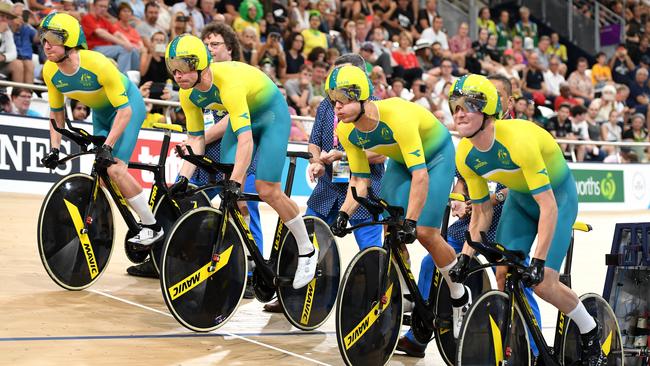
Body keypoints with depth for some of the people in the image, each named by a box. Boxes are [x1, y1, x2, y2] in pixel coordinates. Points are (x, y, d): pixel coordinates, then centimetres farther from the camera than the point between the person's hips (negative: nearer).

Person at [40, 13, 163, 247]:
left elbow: (124, 110, -29)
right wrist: (54, 149, -8)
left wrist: (107, 146, -34)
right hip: (100, 113, 7)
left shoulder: (98, 64, -35)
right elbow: (56, 111, 0)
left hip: (127, 106, -7)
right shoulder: (50, 71, -17)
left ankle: (153, 227, -9)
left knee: (115, 168, -21)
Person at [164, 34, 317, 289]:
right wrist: (183, 178, -17)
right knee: (231, 194, -6)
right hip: (241, 118, 7)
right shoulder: (188, 94, -16)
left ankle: (307, 252, 7)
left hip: (271, 115, -7)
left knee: (267, 190, -12)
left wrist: (235, 181, -49)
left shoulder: (228, 81, -39)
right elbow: (195, 139, -7)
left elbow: (245, 139, -44)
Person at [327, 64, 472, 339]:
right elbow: (360, 180, -8)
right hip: (401, 161, 6)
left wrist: (411, 221, -43)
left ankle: (461, 298, 7)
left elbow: (420, 174, -40)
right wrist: (344, 214, -23)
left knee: (425, 233, -13)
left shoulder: (396, 116, -39)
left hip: (436, 157, -6)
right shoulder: (346, 131, -18)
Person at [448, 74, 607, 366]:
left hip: (558, 196, -6)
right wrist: (465, 257, -10)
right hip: (519, 199, 6)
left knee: (543, 283, -14)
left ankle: (590, 331, 11)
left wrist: (538, 261, -37)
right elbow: (481, 212, -3)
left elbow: (548, 207, -36)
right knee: (504, 275, -7)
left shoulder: (518, 140, -37)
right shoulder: (465, 156, -17)